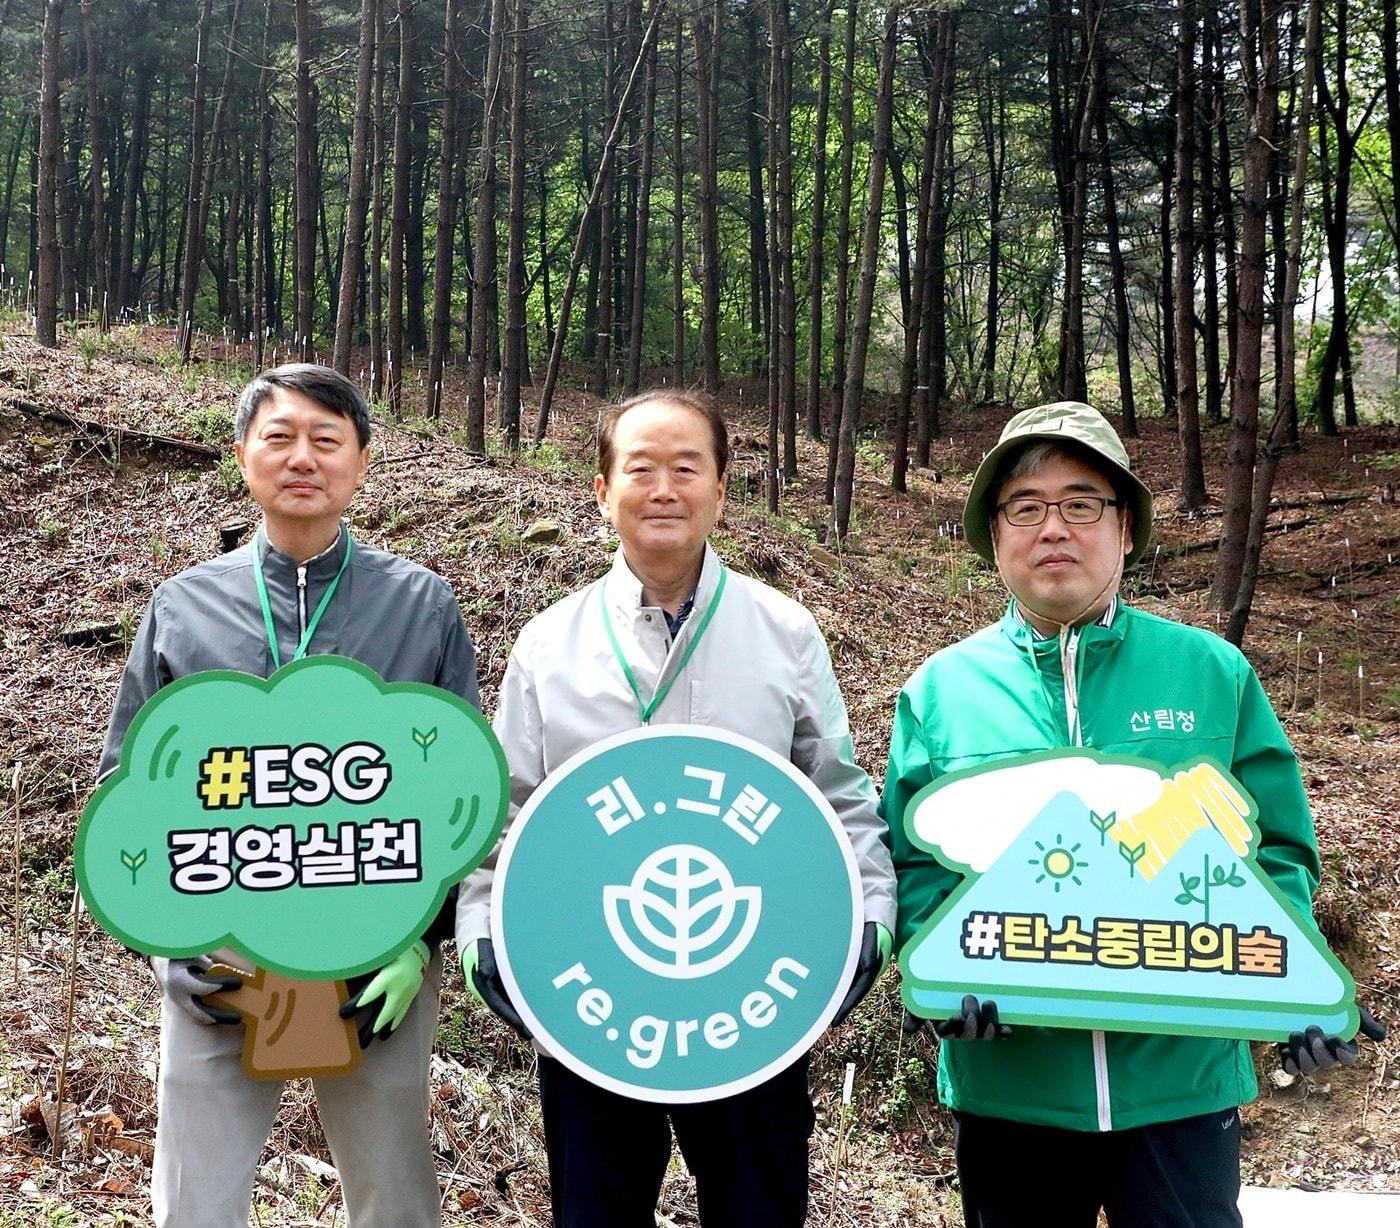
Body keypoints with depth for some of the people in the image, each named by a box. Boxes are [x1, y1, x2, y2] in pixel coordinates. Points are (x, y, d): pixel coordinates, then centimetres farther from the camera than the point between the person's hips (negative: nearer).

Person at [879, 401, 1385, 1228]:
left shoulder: (1214, 673, 2)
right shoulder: (940, 690, 1)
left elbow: (1279, 850, 4)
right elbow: (912, 859, 1)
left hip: (1184, 1072, 0)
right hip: (1008, 1077, 0)